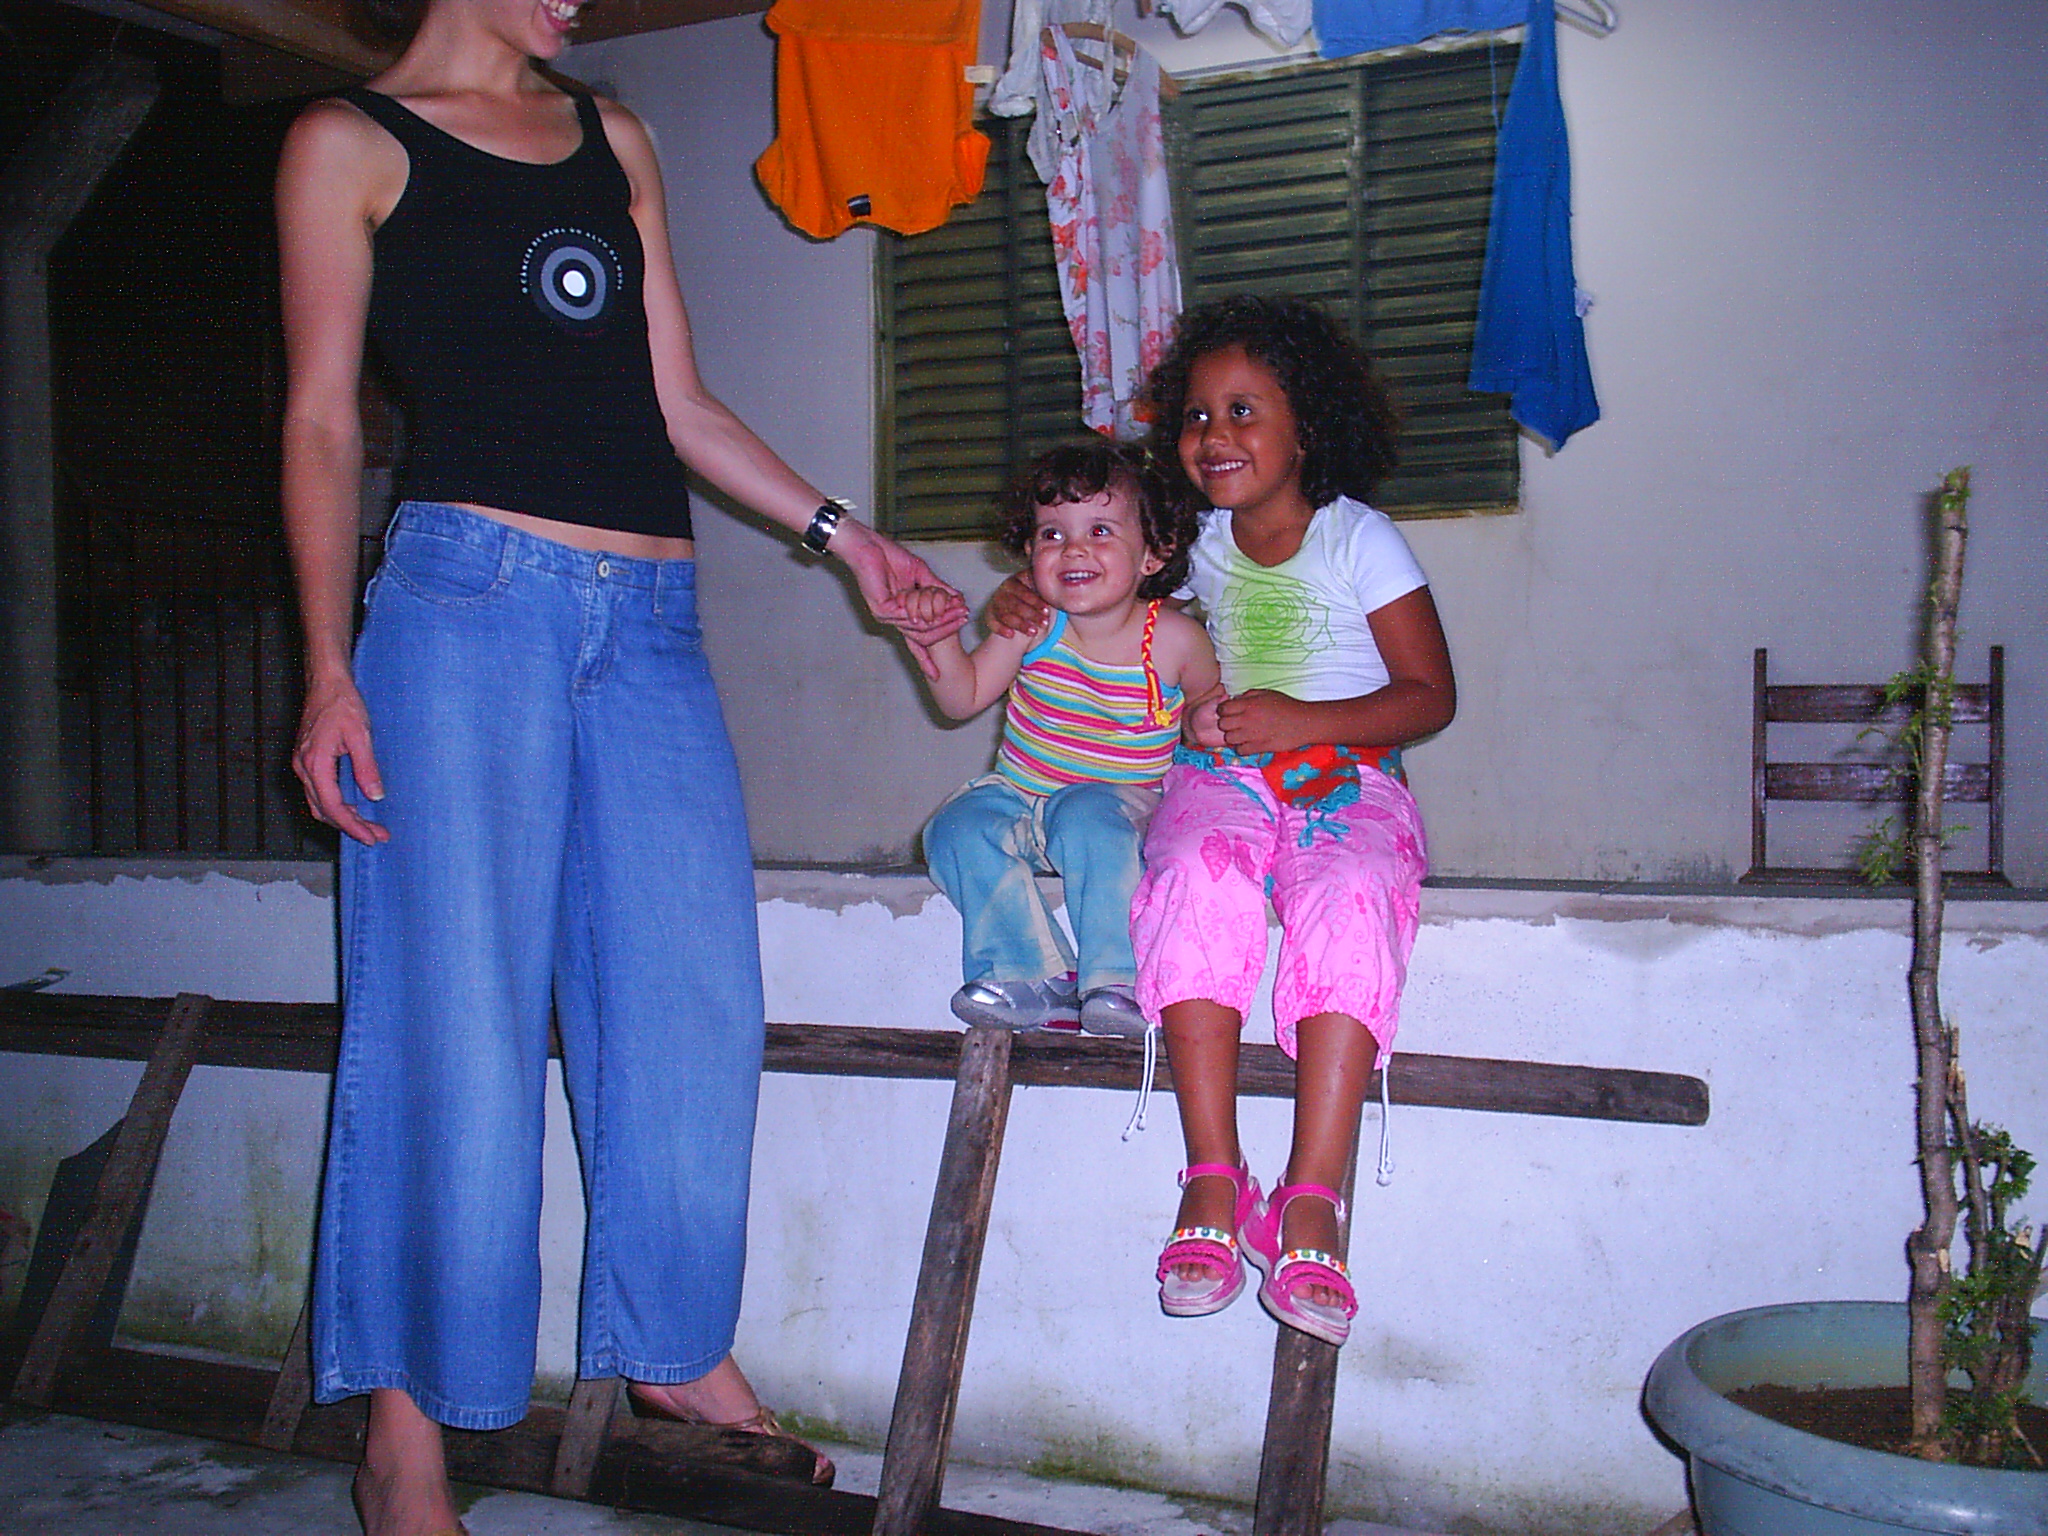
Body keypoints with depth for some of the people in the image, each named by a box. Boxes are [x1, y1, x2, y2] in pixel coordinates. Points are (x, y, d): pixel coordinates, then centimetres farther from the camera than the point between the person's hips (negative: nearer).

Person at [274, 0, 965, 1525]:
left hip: (653, 623, 5)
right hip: (471, 597, -5)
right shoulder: (350, 143, 7)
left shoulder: (617, 139, 21)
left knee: (696, 1000, 3)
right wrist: (331, 668, -7)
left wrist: (839, 530, 13)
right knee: (459, 1020, -4)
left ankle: (679, 1347, 21)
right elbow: (323, 424, 2)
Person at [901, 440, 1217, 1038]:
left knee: (1090, 820, -36)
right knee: (957, 830, -21)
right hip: (1018, 792, 4)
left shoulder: (1174, 640, -11)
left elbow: (1210, 703, 10)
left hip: (1118, 799, -3)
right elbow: (966, 698, -2)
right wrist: (941, 643, -18)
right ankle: (1033, 978, -15)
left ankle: (1116, 981, -25)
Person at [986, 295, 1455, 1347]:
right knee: (1198, 875, -33)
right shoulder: (1196, 540, 11)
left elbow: (1430, 696, -2)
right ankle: (1211, 1181, -35)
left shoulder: (1358, 539, 0)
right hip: (1219, 777, 2)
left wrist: (1301, 723, -16)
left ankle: (1310, 1197, -37)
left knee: (1348, 898, -36)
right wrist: (1025, 593, 6)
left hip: (1347, 779, -2)